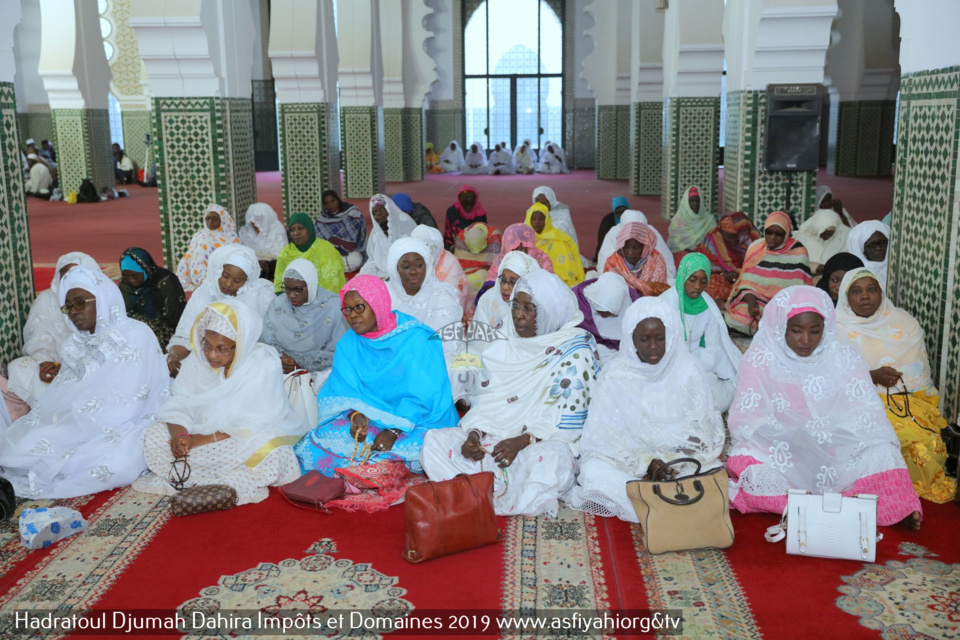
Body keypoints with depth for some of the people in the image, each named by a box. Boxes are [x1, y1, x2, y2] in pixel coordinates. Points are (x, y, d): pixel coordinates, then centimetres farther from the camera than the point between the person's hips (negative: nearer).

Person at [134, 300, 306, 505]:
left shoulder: (264, 363, -18)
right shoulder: (198, 358, -4)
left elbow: (254, 426, -21)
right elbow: (178, 406, -8)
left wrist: (207, 439, -26)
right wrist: (180, 435, -29)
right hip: (202, 435, 5)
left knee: (273, 455, -37)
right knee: (154, 438, -18)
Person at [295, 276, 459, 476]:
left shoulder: (417, 339, -11)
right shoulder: (348, 344, 6)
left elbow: (424, 397, -14)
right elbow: (345, 392, 1)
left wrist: (394, 431, -24)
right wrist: (356, 415, -21)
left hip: (417, 421, -3)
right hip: (368, 419, 4)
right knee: (321, 441, -21)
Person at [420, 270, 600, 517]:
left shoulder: (574, 352, -7)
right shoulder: (503, 342, 9)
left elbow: (569, 419, -12)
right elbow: (482, 396, 10)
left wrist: (523, 441, -23)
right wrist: (474, 432, -9)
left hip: (545, 440, -5)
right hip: (492, 436, 5)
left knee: (550, 460, -40)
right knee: (435, 441, -16)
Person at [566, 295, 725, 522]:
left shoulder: (688, 369, -4)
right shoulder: (616, 373, -7)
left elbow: (703, 430, -3)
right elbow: (606, 436, -8)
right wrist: (645, 463, -22)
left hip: (683, 461, 0)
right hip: (628, 460, 0)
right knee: (594, 472, -29)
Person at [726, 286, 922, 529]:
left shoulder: (843, 357, 2)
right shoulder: (761, 358, -4)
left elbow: (867, 412, -4)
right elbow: (744, 419, -9)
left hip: (835, 452, 1)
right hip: (779, 453, -1)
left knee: (880, 454, -27)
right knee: (746, 461, -33)